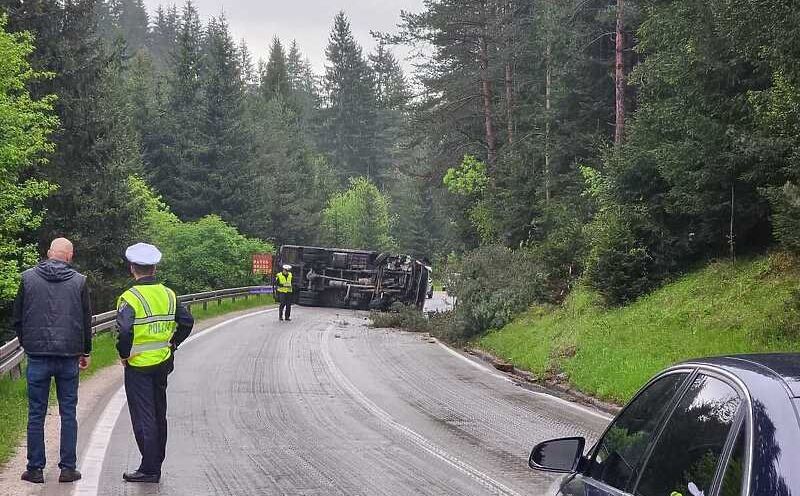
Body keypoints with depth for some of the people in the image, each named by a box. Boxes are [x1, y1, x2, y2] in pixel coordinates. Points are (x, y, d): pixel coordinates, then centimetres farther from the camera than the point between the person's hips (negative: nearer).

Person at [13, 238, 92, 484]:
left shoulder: (28, 278, 0)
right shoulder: (79, 281, -1)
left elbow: (18, 318, 5)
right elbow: (86, 321, 4)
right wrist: (85, 352, 15)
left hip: (37, 356, 0)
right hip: (69, 357, 0)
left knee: (36, 414, 6)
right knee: (68, 413, 7)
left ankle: (35, 469, 9)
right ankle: (68, 468, 8)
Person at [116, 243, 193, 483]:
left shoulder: (130, 298, -15)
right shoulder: (168, 294, 4)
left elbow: (124, 330, -27)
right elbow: (187, 322, 6)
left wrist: (124, 354, -12)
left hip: (138, 365, -6)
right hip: (163, 363, 6)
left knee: (143, 418, 0)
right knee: (159, 415, 16)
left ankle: (149, 469, 2)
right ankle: (156, 464, 25)